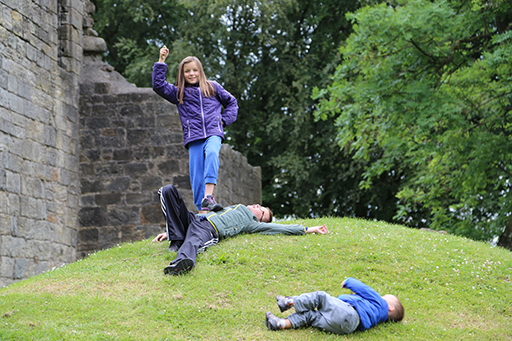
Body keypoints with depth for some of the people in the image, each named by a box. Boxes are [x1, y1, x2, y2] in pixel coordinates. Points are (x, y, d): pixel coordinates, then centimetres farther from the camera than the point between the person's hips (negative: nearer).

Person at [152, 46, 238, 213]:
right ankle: (202, 209, -3)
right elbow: (158, 85, 4)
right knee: (196, 176, -7)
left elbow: (231, 102, 28)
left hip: (213, 133, -1)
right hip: (193, 137, 2)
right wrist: (161, 61, 1)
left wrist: (224, 119, 12)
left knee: (212, 153, -34)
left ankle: (208, 196, -42)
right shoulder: (178, 93, 17)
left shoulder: (213, 87, 19)